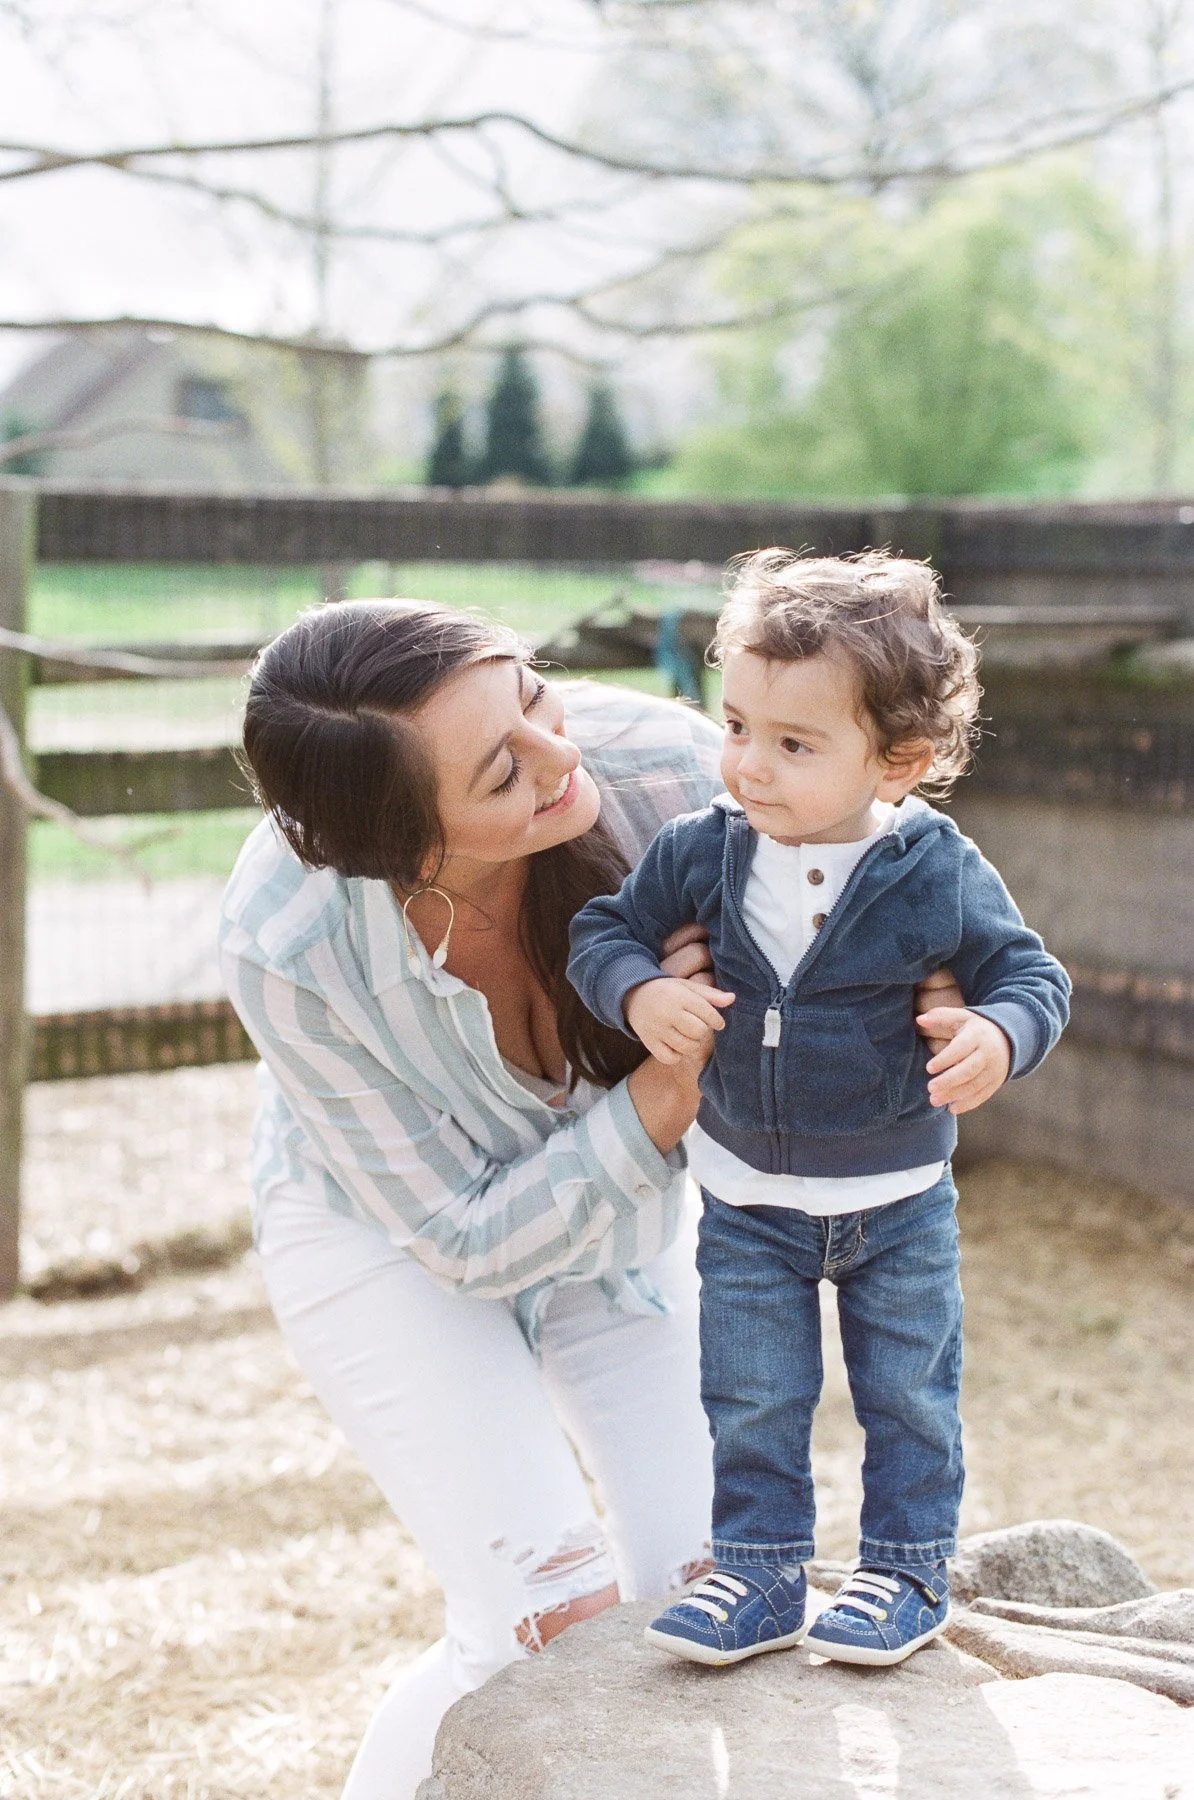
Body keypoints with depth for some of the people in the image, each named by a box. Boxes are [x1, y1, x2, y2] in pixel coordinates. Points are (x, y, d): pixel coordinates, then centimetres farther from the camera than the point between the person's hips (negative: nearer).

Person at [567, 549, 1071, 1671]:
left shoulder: (939, 874, -18)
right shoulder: (703, 850, -12)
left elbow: (1028, 972, -8)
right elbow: (604, 929, -2)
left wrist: (999, 1036, -30)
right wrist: (639, 992, -22)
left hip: (898, 1201, -1)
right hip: (748, 1199, 2)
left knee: (910, 1397, 12)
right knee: (749, 1405, 9)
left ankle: (907, 1569, 30)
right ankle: (758, 1576, 25)